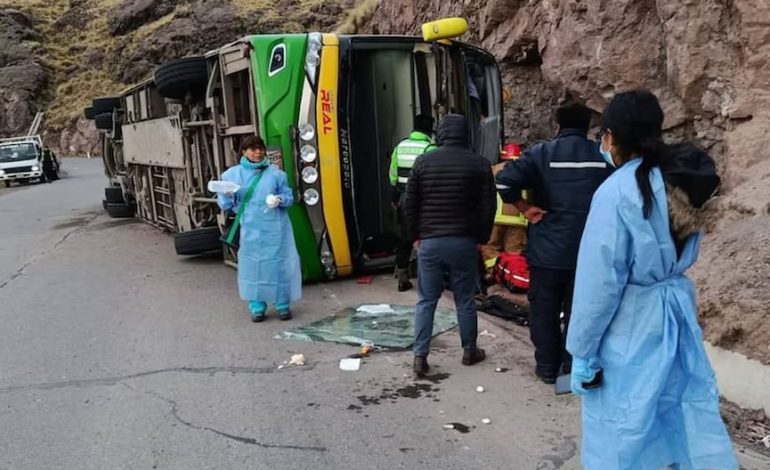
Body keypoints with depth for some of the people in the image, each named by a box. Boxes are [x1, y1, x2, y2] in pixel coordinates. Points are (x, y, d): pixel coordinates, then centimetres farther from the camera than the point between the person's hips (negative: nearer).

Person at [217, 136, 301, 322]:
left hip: (274, 228, 0)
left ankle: (283, 305, 16)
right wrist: (227, 195, -16)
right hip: (250, 230, 0)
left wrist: (280, 200, -15)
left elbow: (289, 197, 7)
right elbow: (224, 204, 7)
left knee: (278, 264, 2)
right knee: (253, 265, 3)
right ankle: (257, 307, 16)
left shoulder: (275, 173, 3)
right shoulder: (233, 174, 4)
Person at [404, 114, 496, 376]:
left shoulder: (423, 162, 2)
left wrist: (416, 236, 13)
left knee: (426, 300, 7)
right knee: (465, 299, 11)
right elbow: (488, 206, -1)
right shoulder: (479, 164, 0)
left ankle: (420, 356, 5)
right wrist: (481, 238, 10)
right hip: (464, 241, 0)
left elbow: (410, 204, 3)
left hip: (429, 241, 1)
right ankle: (469, 351, 23)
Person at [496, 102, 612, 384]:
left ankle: (547, 368, 20)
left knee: (544, 311, 12)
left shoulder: (541, 153, -6)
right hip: (587, 252, 2)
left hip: (547, 249, -2)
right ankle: (573, 368, 22)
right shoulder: (603, 157, 1)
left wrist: (524, 208, -7)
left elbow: (504, 181, -19)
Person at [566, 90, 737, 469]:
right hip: (679, 308, 7)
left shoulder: (616, 192, -19)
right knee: (692, 408, 18)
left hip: (632, 324, -7)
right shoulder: (682, 177, 2)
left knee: (620, 427, 7)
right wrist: (618, 164, 19)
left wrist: (582, 350, -9)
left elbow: (600, 280, -18)